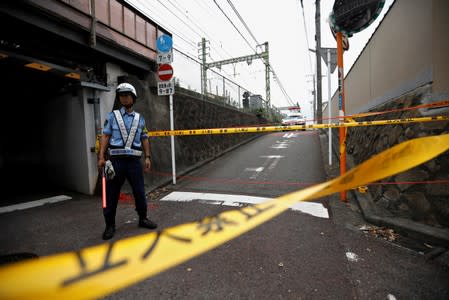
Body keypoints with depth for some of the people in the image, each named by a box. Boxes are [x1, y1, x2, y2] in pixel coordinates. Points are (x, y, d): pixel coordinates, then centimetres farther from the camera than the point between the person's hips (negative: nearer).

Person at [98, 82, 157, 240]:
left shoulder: (140, 118, 10)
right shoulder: (112, 116, 5)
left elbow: (144, 139, 11)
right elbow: (105, 136, 1)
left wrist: (148, 157, 4)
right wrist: (101, 156, -7)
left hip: (134, 160, 2)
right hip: (116, 160, -1)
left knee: (140, 191, 8)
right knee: (111, 194, 5)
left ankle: (143, 219, 25)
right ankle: (110, 225, 19)